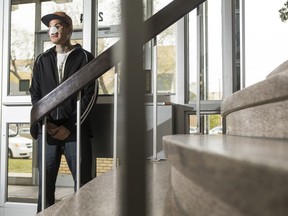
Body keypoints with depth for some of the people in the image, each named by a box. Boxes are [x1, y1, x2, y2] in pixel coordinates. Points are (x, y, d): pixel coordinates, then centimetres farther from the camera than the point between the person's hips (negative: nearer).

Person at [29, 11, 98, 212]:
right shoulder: (42, 60, 16)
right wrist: (45, 123, -4)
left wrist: (70, 127, -10)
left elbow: (90, 95, -3)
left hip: (76, 131, -3)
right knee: (45, 184, 6)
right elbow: (35, 94, 12)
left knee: (83, 184, -1)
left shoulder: (84, 57, 5)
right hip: (47, 131, 3)